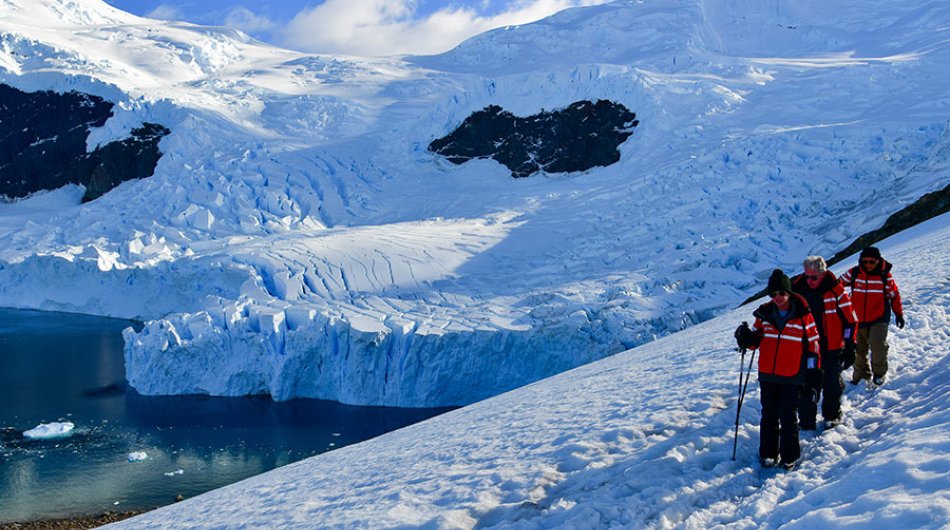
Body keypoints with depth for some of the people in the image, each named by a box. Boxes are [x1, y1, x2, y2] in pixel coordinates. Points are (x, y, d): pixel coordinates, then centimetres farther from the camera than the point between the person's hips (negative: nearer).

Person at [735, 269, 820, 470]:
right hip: (767, 374, 3)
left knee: (788, 416, 0)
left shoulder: (803, 315, -5)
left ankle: (790, 456, 12)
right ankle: (768, 453, 21)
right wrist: (747, 338, -10)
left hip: (792, 376, -3)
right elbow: (757, 339, 13)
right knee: (769, 415, 10)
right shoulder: (764, 314, 4)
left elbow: (812, 343, 0)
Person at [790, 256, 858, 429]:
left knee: (832, 385, 12)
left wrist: (849, 345, -3)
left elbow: (849, 319, -3)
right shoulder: (797, 289, -2)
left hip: (832, 348, -2)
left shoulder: (835, 290, -9)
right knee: (808, 386, 1)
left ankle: (832, 416, 30)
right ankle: (806, 420, 8)